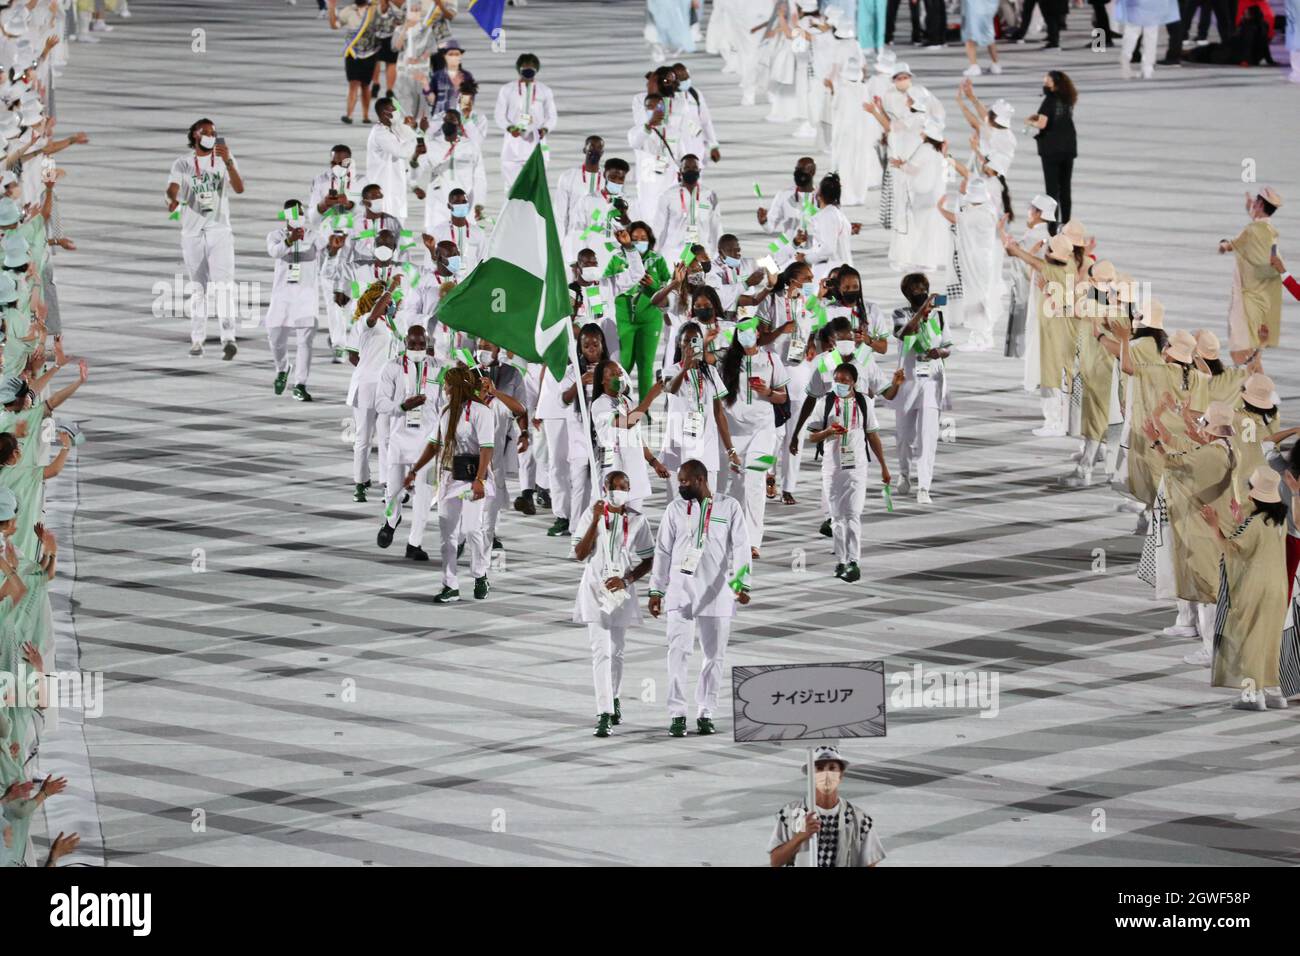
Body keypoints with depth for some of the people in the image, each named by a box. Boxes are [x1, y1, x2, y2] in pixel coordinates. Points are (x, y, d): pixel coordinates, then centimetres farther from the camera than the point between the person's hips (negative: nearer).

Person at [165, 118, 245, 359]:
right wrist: (173, 199, -36)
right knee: (199, 289, 7)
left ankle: (228, 339, -26)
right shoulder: (182, 164, 4)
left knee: (222, 284, -16)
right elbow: (172, 188, -12)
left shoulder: (224, 159, 5)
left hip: (219, 232, -1)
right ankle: (197, 339, 17)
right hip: (192, 232, 1)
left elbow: (239, 188, -8)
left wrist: (227, 162, -23)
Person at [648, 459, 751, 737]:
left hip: (717, 593, -1)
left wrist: (741, 584, -19)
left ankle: (705, 713, 13)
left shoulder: (729, 507, 1)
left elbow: (740, 547, -6)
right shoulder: (675, 508, 6)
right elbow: (662, 551, 8)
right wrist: (656, 591, 3)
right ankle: (677, 714, -7)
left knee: (715, 655, 4)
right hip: (680, 592, 1)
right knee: (678, 651, -8)